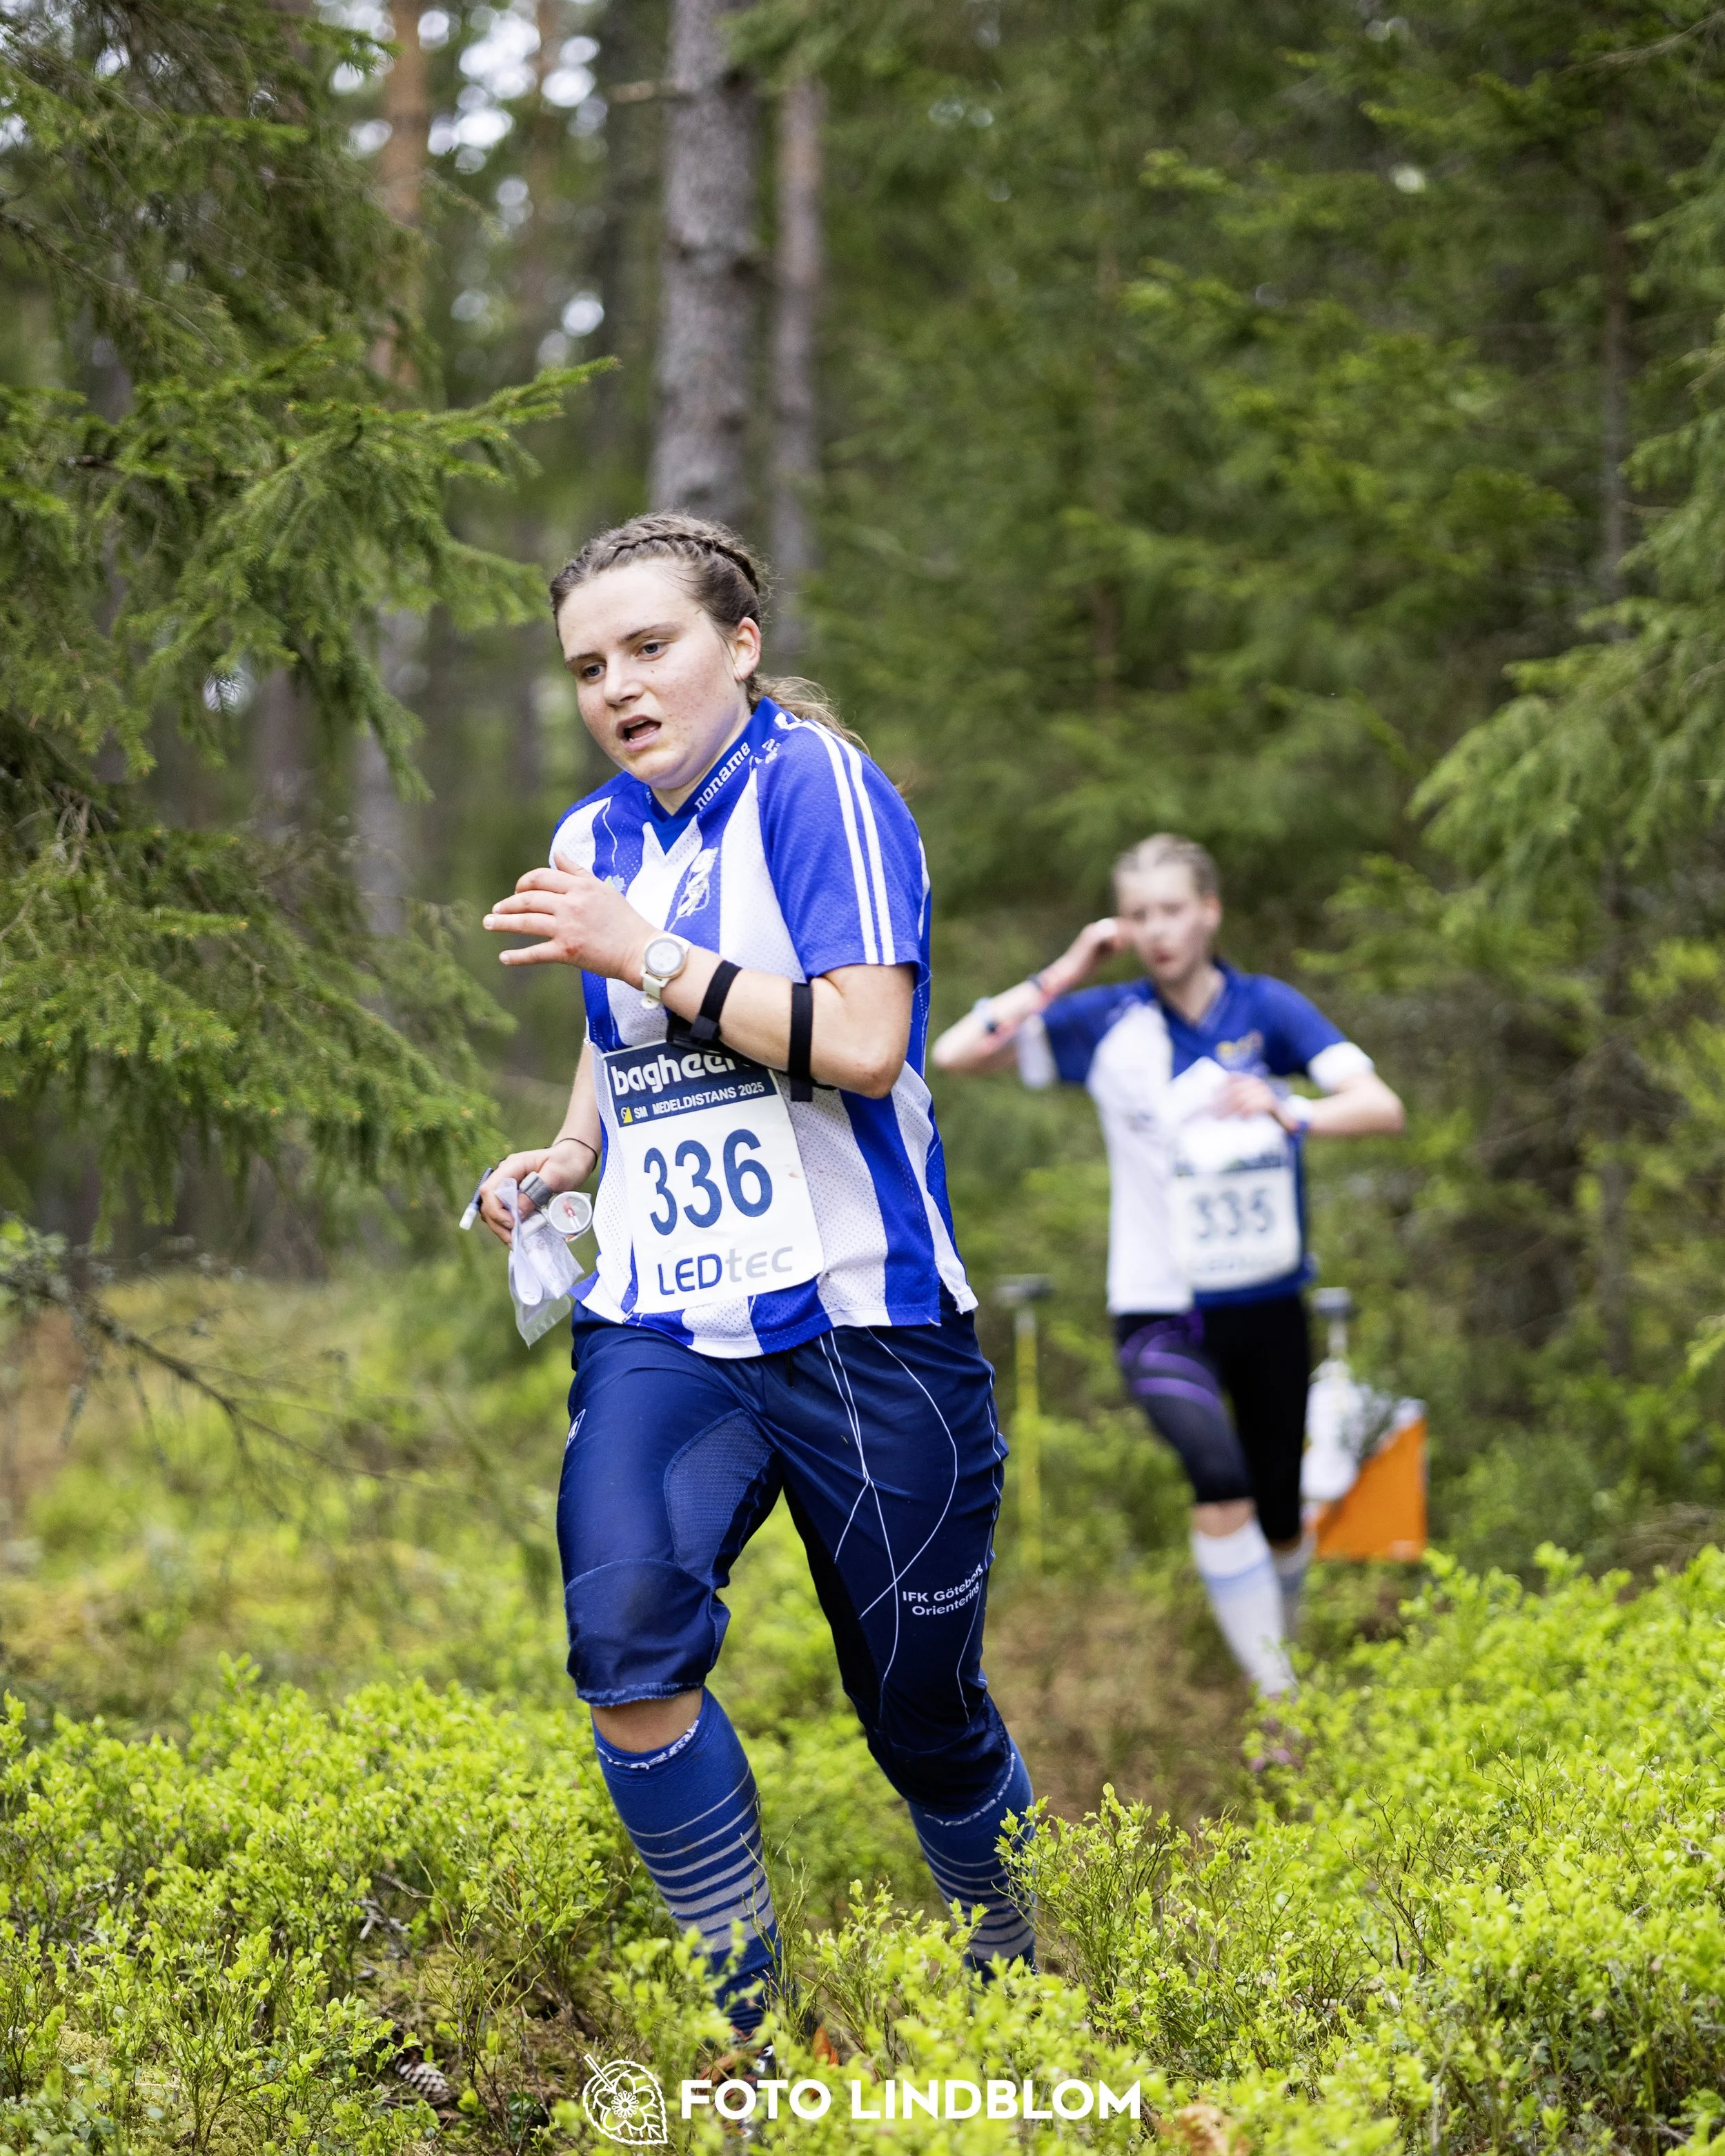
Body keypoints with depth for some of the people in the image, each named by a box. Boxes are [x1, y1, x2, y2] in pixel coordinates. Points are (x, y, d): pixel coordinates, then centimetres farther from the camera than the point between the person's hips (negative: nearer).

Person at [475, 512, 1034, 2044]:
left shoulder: (813, 781, -7)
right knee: (624, 1638, -22)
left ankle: (1010, 1967, 35)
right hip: (660, 1325, 4)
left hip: (856, 1322, -4)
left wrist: (646, 952, -18)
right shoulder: (594, 837, 13)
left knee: (921, 1709, 5)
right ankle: (754, 2022, -9)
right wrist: (571, 1151, 11)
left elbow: (865, 1044, -17)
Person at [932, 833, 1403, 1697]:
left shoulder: (1265, 1007, -4)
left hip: (1268, 1302, 2)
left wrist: (1290, 1114, -34)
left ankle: (1284, 1640, 43)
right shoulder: (1107, 1022, -3)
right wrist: (1061, 977, -12)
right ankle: (1279, 1700, -20)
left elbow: (1381, 1105, -15)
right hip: (1161, 1310, -2)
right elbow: (955, 1053, -7)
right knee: (1221, 1480, -28)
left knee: (1280, 1520, 12)